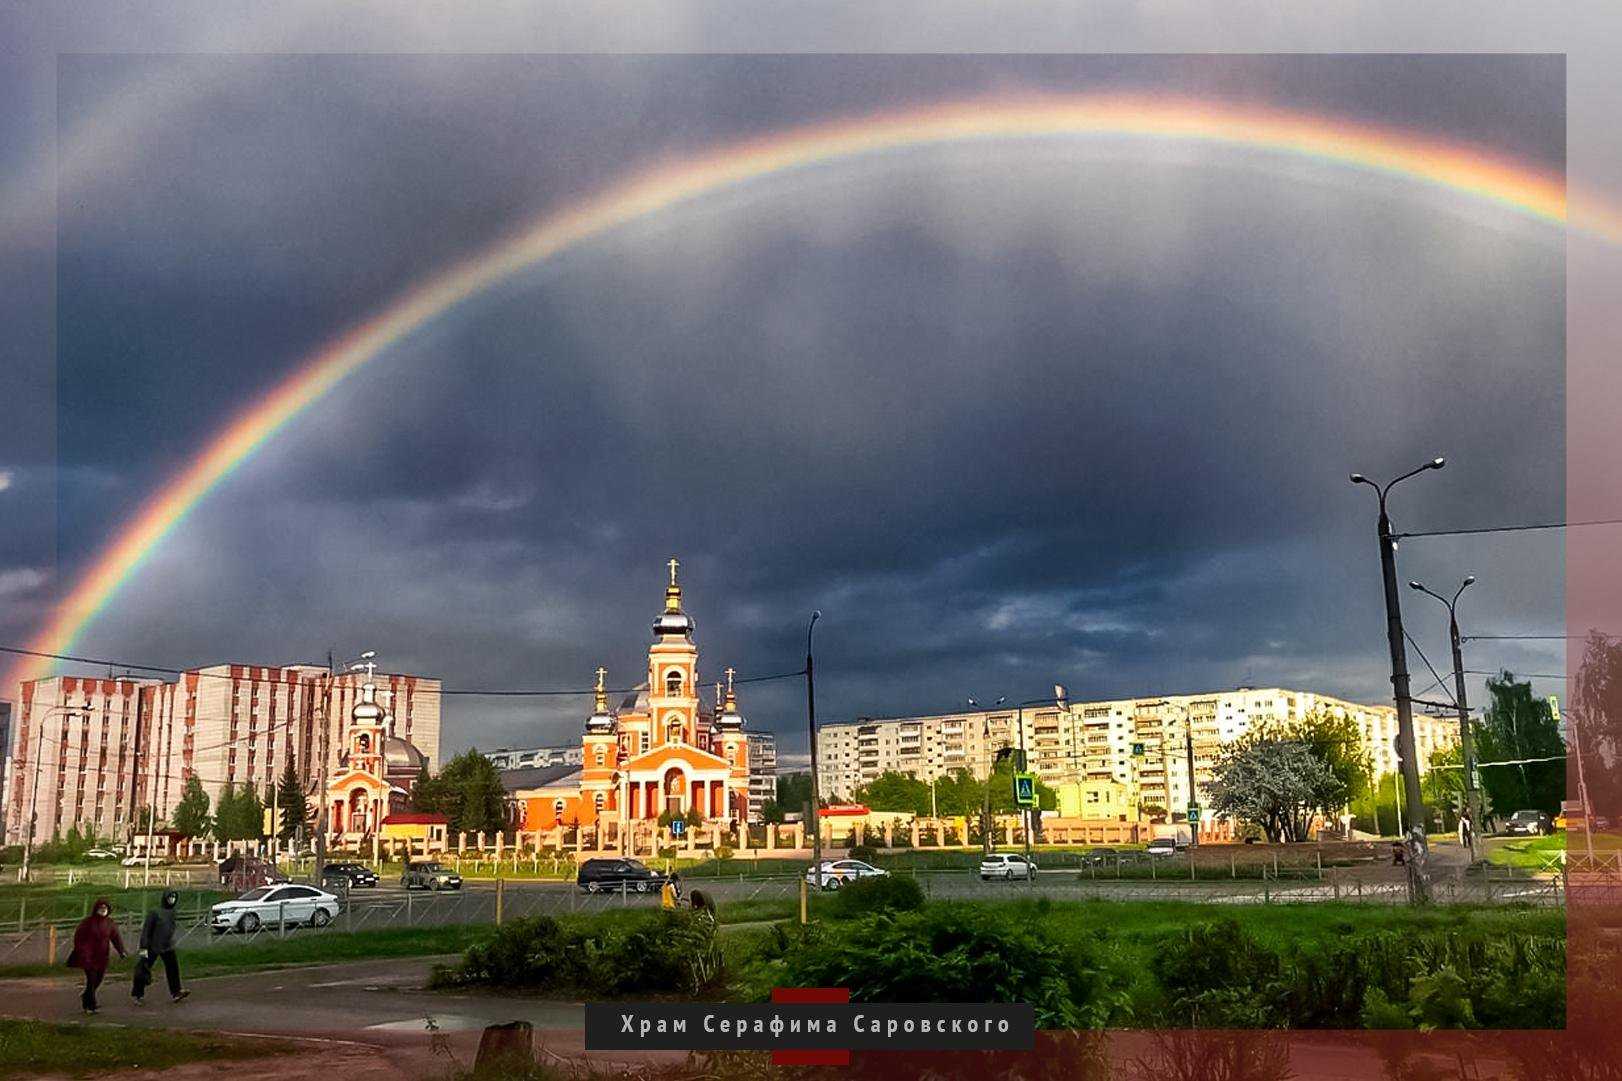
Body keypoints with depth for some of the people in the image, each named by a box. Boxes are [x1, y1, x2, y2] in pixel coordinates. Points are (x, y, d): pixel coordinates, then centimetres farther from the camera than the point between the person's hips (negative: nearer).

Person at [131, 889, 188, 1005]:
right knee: (144, 970, 4)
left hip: (168, 947, 5)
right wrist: (144, 947, -16)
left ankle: (176, 992, 3)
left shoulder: (173, 912, 6)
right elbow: (146, 929, -14)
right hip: (153, 947, -5)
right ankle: (137, 994, 17)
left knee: (173, 968, -1)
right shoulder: (155, 912, -14)